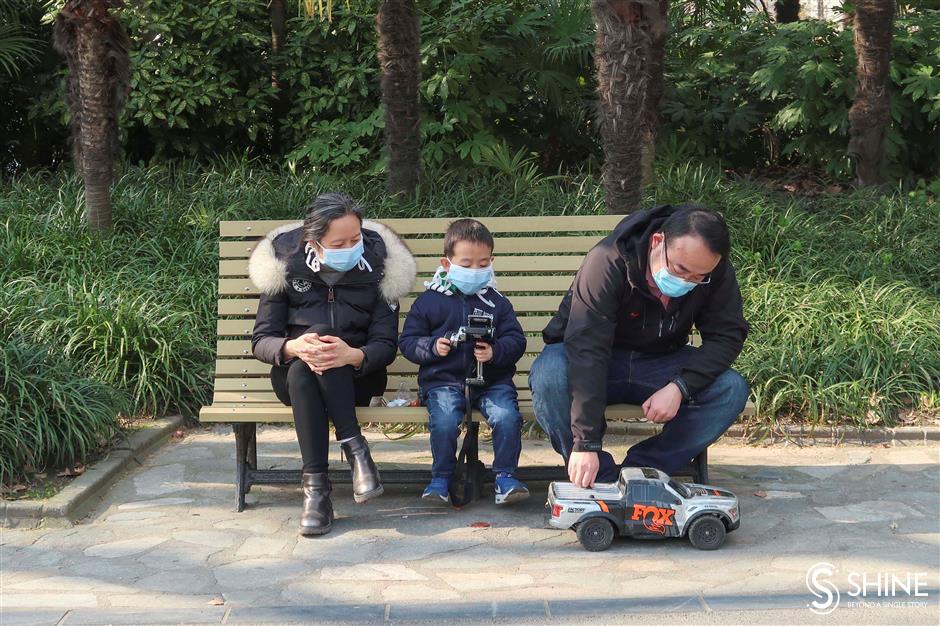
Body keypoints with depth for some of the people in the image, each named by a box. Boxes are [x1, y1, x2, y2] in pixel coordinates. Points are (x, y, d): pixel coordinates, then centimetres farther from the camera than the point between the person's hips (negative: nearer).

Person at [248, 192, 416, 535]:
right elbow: (261, 340, -5)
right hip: (293, 377, 1)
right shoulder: (286, 265, -3)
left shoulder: (378, 265, -4)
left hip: (358, 375, 0)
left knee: (324, 338, -34)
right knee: (302, 368, -36)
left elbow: (386, 345, -6)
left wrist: (353, 355, -31)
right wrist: (294, 347, -29)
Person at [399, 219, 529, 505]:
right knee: (444, 421, -29)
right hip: (443, 379, -1)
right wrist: (433, 347, -10)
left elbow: (516, 340, 8)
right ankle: (441, 477, -6)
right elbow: (408, 340, 10)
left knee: (507, 416, -26)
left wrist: (495, 352, -13)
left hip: (492, 379, 1)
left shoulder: (497, 302, 12)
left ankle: (506, 476, -8)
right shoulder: (428, 301, 8)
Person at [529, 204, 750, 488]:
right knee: (549, 377, -37)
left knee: (731, 390, -22)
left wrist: (680, 387, -31)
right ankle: (602, 480, -21)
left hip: (660, 364, 4)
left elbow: (728, 336, -12)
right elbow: (586, 351, -37)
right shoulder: (607, 262, -31)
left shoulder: (718, 273, -16)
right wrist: (585, 443, -43)